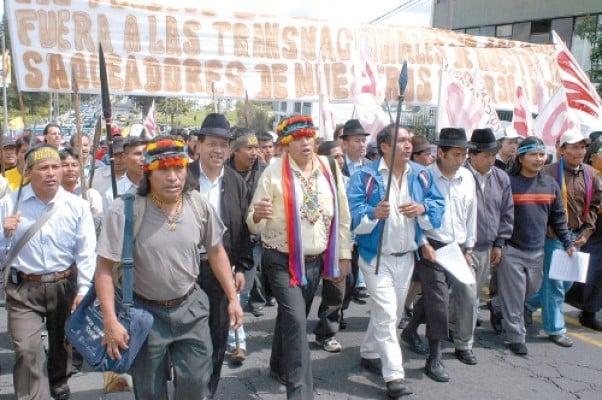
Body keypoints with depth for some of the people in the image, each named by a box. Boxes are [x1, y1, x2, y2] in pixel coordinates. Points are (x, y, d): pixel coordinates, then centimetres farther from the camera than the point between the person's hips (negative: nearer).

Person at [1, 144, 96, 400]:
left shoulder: (77, 206, -7)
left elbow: (86, 252, -6)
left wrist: (83, 290, -11)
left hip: (65, 285, 1)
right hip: (23, 288, -1)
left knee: (62, 341, 21)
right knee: (26, 350, -8)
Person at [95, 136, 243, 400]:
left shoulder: (199, 205, -9)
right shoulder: (124, 210, -20)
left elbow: (215, 251, 5)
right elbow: (105, 268, -15)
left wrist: (233, 298, 6)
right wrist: (111, 322, -19)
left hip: (191, 307, 2)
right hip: (145, 312, -2)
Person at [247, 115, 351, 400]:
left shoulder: (328, 170, -3)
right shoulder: (274, 173, -15)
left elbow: (342, 215, 5)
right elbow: (254, 225, -14)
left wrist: (343, 255, 6)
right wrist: (258, 214, -37)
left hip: (316, 260, 5)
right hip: (282, 261, -5)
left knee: (293, 317, 20)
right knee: (295, 319, -14)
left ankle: (279, 367, 43)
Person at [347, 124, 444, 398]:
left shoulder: (421, 174, 4)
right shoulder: (365, 175, -11)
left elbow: (439, 205, 3)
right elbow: (353, 212, -18)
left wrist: (423, 208, -18)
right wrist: (374, 213, -37)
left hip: (406, 256, 6)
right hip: (376, 256, -6)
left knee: (394, 313, 18)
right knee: (385, 314, -9)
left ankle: (369, 353, 38)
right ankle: (394, 376, -3)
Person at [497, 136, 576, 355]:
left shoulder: (550, 184, 6)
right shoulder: (508, 182, -10)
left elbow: (558, 217, 13)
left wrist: (568, 243, 11)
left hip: (537, 251, 5)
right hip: (511, 251, -5)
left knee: (531, 291, 17)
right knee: (513, 296, 2)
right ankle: (516, 336, 14)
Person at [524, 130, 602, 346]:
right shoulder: (550, 172, -12)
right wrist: (547, 231, -13)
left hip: (576, 237, 7)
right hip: (554, 236, -7)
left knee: (567, 281, 15)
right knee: (554, 282, 0)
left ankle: (530, 303, 34)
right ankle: (555, 328, 13)